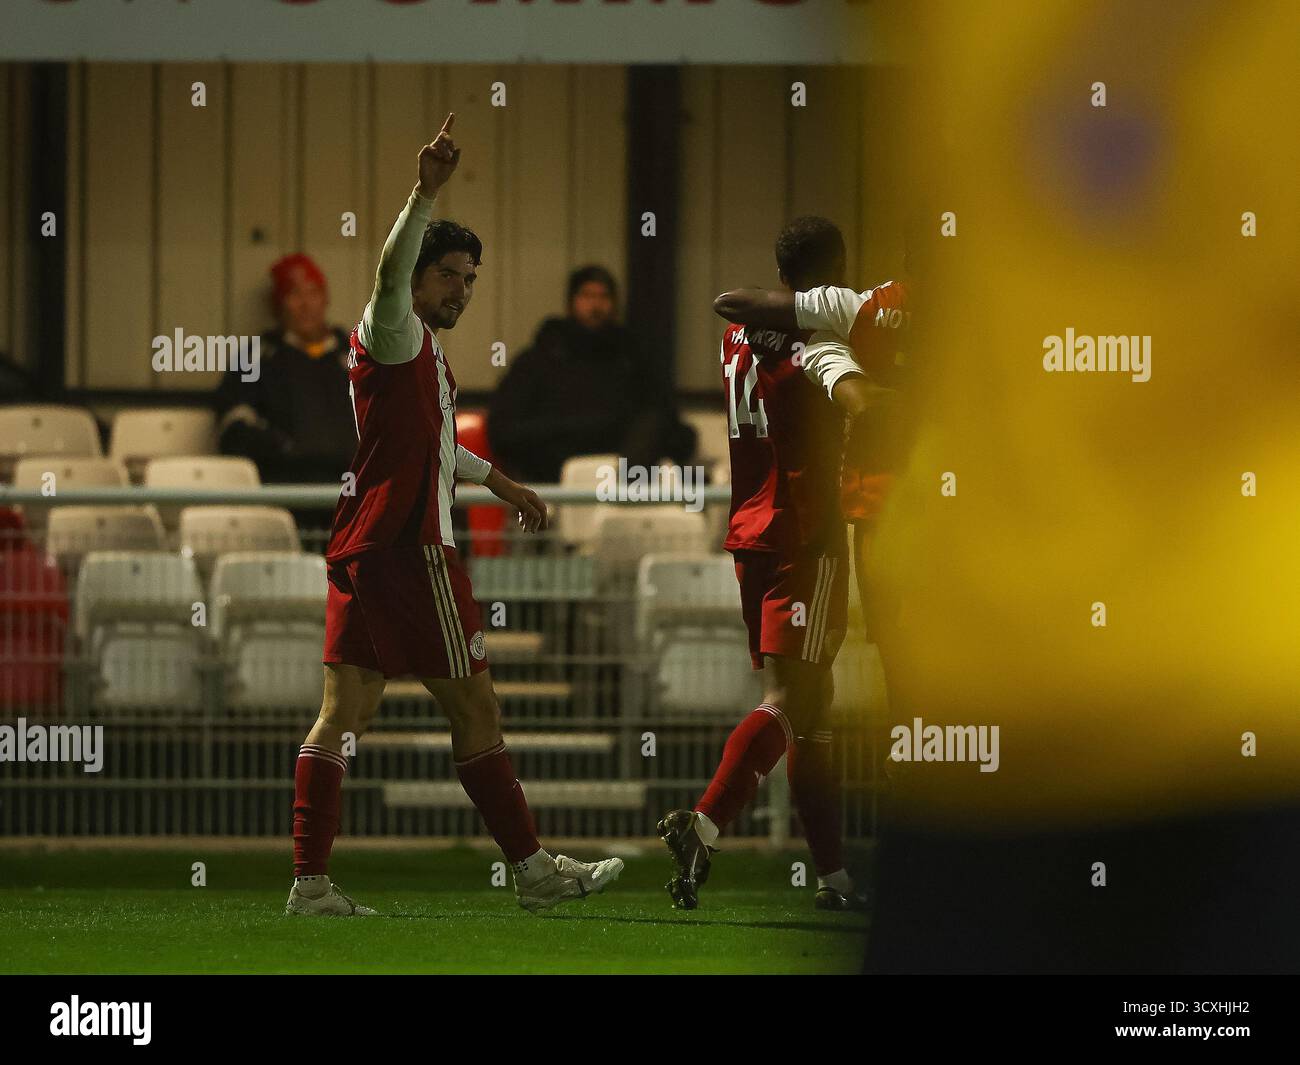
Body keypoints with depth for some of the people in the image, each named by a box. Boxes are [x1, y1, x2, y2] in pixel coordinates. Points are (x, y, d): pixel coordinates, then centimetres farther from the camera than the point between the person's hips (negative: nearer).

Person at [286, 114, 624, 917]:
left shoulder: (423, 353, 24)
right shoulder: (396, 334, -6)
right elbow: (391, 274, -29)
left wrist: (501, 483, 49)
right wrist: (428, 194, -41)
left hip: (367, 549, 10)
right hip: (408, 548, -10)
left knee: (346, 712, 2)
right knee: (474, 708, -2)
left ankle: (310, 882, -2)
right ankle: (533, 871, 4)